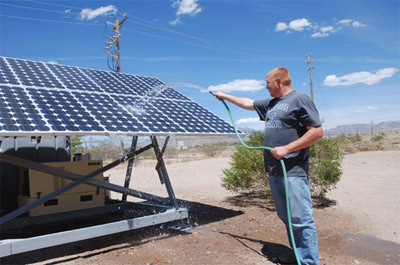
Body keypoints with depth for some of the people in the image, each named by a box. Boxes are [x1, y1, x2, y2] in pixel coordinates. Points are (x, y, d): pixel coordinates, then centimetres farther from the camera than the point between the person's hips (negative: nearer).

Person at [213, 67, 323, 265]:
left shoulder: (300, 100, -6)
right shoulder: (271, 104, 19)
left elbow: (317, 132, -13)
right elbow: (247, 103, 33)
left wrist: (286, 149, -16)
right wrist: (225, 96, 38)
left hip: (293, 171, -8)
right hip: (274, 171, 9)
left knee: (301, 219, -5)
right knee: (287, 217, 14)